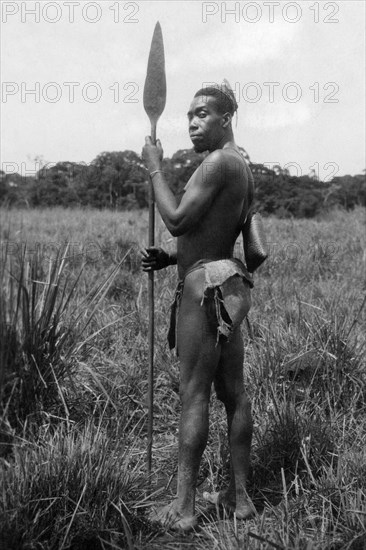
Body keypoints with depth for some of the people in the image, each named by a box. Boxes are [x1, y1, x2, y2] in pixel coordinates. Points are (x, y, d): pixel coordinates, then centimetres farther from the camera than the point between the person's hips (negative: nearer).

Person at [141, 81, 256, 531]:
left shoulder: (219, 162, -11)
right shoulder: (243, 167, 19)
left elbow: (177, 221, -17)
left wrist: (154, 169, -6)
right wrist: (169, 258, 12)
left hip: (205, 286, -10)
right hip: (229, 282, 10)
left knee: (193, 395, -4)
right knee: (233, 393, 12)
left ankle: (182, 508, 5)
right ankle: (239, 496, 23)